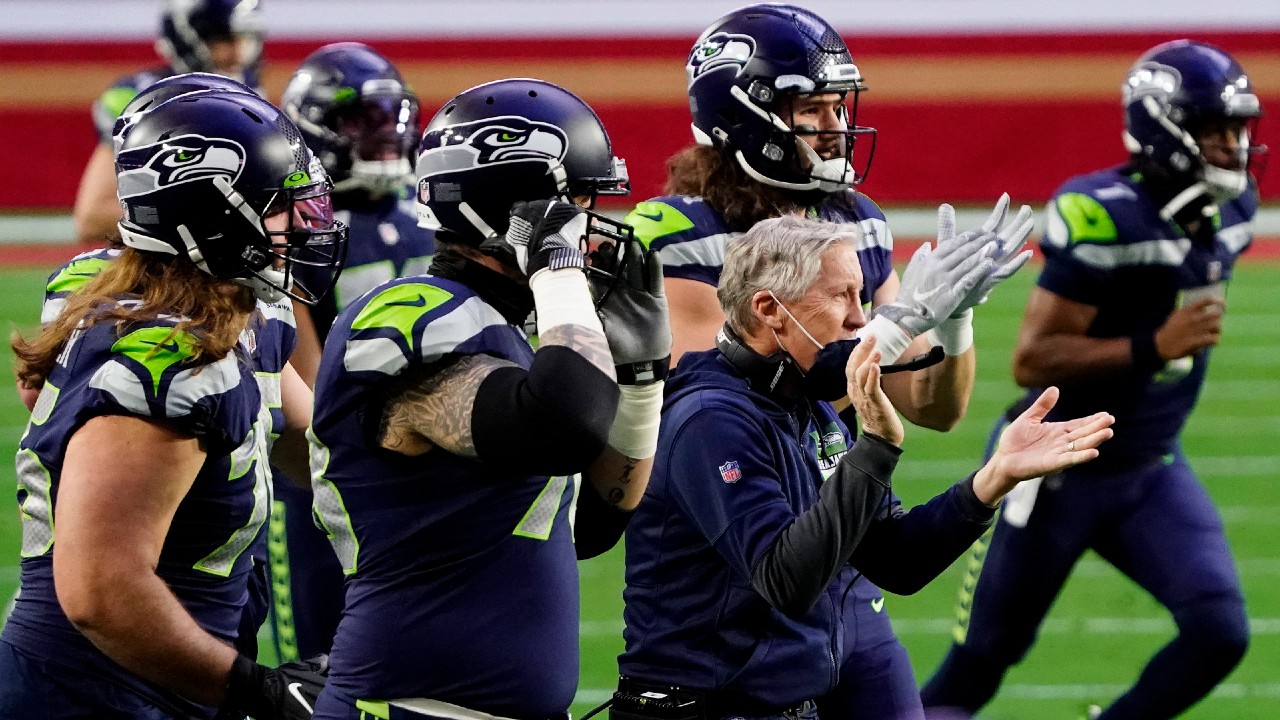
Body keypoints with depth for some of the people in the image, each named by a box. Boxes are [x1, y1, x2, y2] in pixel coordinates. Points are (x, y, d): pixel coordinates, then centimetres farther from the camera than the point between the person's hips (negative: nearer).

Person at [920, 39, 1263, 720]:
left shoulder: (1230, 207, -1)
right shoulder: (1106, 217, -25)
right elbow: (1032, 360, -27)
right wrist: (1152, 347, -32)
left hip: (1152, 472, 6)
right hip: (1061, 475, -6)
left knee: (1219, 634, -12)